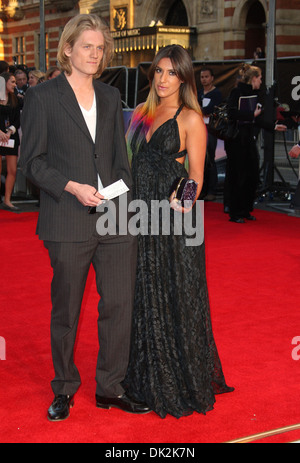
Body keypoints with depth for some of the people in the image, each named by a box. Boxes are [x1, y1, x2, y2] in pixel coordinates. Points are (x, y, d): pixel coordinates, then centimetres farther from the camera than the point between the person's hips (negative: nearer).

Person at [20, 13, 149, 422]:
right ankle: (64, 389, 25)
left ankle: (110, 388, 20)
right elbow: (32, 161, -2)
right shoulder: (41, 97, 0)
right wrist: (72, 187, -14)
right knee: (66, 310, 7)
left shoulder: (111, 97, 15)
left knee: (120, 305, 4)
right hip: (69, 223, -4)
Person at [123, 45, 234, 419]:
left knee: (174, 296, 1)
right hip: (140, 214, 6)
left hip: (173, 218, -6)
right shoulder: (142, 112, 14)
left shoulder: (190, 118, -5)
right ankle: (147, 376, 27)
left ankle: (181, 381, 15)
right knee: (143, 295, 12)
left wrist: (186, 200, -27)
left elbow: (196, 175, -8)